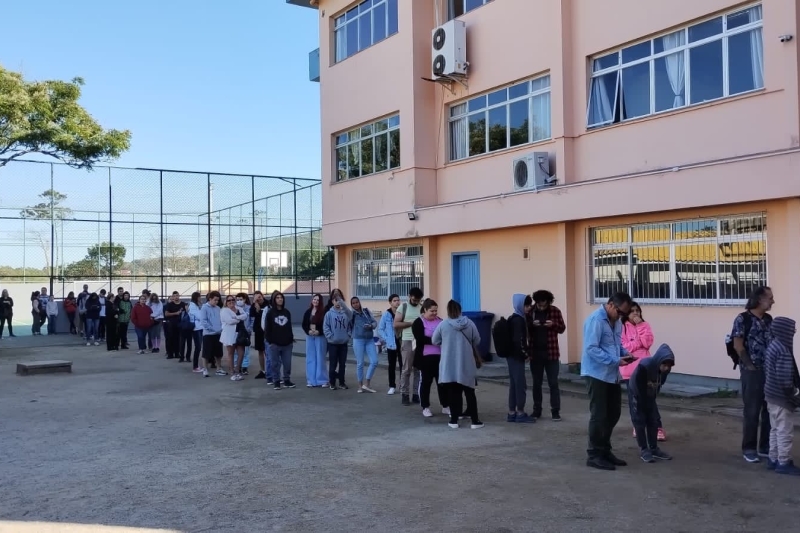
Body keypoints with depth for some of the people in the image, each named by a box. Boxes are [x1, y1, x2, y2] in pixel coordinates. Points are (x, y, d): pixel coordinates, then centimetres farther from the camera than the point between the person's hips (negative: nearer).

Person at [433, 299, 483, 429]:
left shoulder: (443, 324, -6)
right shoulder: (470, 323, -3)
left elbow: (435, 341, 4)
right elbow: (477, 342, 4)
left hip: (449, 365, -1)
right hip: (466, 364, 1)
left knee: (452, 392, 6)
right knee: (469, 392, 9)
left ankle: (454, 420, 9)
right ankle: (475, 421, 10)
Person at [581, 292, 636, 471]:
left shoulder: (616, 321, 10)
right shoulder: (595, 320, -19)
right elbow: (591, 349, -24)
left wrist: (625, 353, 0)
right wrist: (616, 361, -25)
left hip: (612, 375, 9)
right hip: (597, 374, -9)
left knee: (613, 414, 15)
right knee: (599, 416, -2)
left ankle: (605, 450, 28)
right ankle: (594, 455, 8)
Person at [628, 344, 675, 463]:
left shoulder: (665, 370, -16)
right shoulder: (644, 366, -35)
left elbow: (658, 386, -1)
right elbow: (639, 387, -26)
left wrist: (651, 401, 0)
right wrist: (644, 403, -17)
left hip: (649, 396, 6)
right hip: (636, 394, -6)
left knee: (654, 421, 6)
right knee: (640, 421, -4)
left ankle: (654, 448, 16)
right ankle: (643, 450, 4)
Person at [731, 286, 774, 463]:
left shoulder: (768, 319, 11)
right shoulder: (743, 319, -10)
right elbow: (738, 345, -12)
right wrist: (750, 366, -10)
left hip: (771, 371, 6)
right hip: (752, 372, -6)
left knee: (770, 410, 10)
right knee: (752, 411, 0)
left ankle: (766, 447, 21)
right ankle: (749, 449, 10)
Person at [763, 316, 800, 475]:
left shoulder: (772, 346, 7)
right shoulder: (784, 351, -22)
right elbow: (784, 379, -24)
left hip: (771, 395, 9)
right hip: (782, 397, -9)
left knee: (775, 429, 17)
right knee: (785, 432, 1)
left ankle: (773, 459, 25)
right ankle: (784, 463, 9)